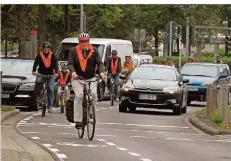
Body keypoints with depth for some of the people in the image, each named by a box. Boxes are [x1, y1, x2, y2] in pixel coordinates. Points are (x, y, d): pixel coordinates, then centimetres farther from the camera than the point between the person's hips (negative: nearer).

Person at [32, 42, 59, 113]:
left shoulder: (52, 56, 0)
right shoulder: (40, 55, -1)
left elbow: (55, 64, -12)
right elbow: (36, 63, -13)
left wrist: (56, 72, -30)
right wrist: (34, 71, -32)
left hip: (50, 75, 0)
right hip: (41, 74, 0)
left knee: (51, 89, -12)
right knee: (38, 81, -32)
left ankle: (50, 106, -9)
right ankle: (38, 95, -9)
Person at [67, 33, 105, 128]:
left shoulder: (93, 51, 6)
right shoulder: (73, 51, 2)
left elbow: (99, 63, -1)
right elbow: (70, 63, -8)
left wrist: (101, 72, -23)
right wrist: (73, 72, -29)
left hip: (91, 78, 2)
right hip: (77, 79, -2)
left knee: (93, 94, -22)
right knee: (79, 95, -20)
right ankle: (78, 120, -19)